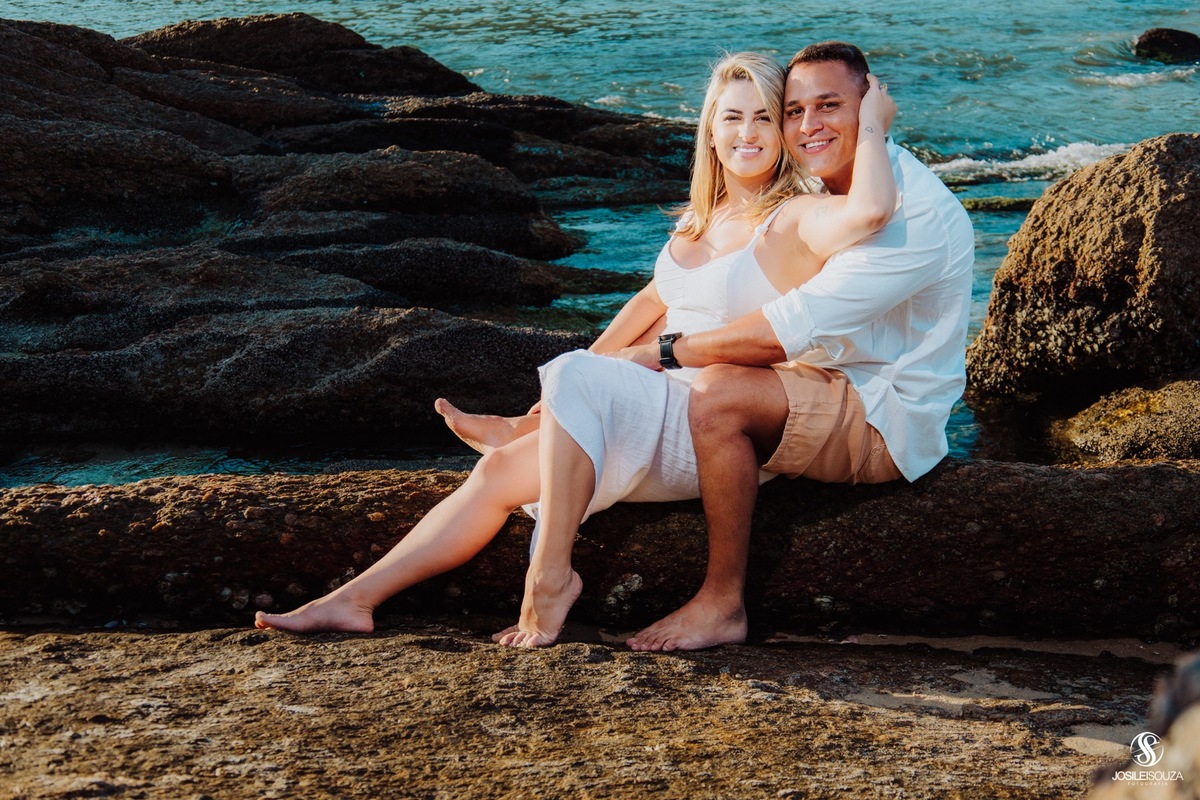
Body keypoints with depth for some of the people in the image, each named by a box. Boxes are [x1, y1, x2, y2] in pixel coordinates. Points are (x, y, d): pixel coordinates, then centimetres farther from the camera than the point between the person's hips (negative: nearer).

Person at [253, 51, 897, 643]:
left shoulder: (794, 219, -9)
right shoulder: (701, 219, 17)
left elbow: (870, 209, -31)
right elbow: (653, 302, 28)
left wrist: (872, 119, -15)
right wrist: (574, 379, 23)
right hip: (670, 415, 8)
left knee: (573, 377, -29)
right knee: (498, 471, -4)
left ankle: (550, 576, -23)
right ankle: (354, 599, -3)